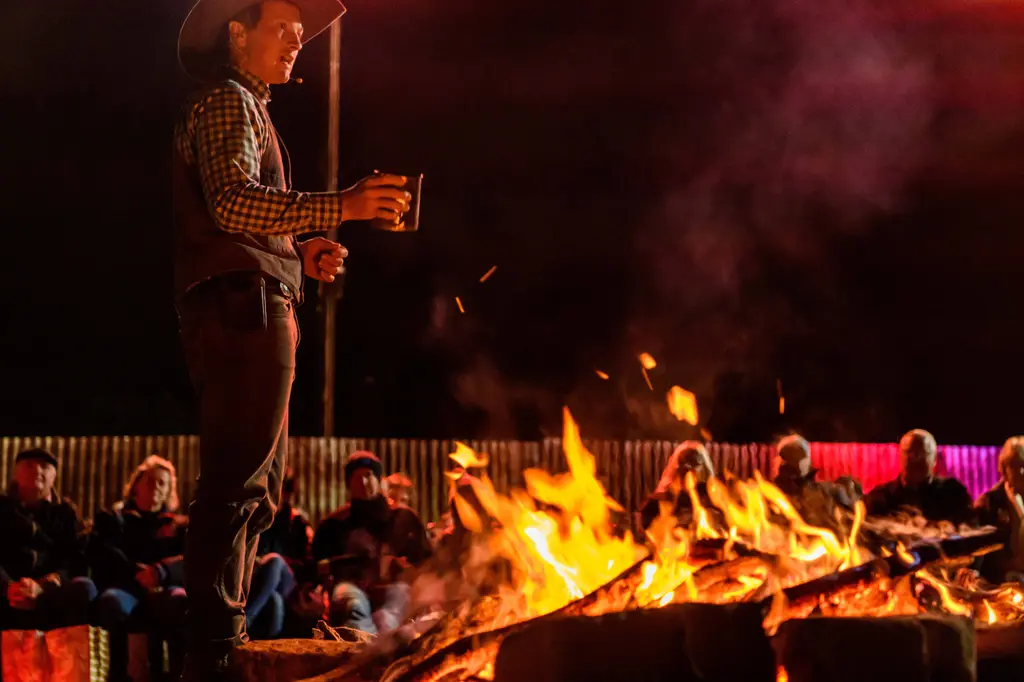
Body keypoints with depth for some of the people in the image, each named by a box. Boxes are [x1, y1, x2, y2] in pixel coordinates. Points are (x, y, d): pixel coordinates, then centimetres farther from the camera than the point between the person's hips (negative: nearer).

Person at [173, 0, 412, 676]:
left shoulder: (248, 107, 28)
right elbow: (232, 201, -22)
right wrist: (340, 206, -29)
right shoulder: (227, 102, -5)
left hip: (251, 309, 11)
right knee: (238, 481, -15)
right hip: (244, 304, -11)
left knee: (255, 486, 13)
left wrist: (298, 253, 13)